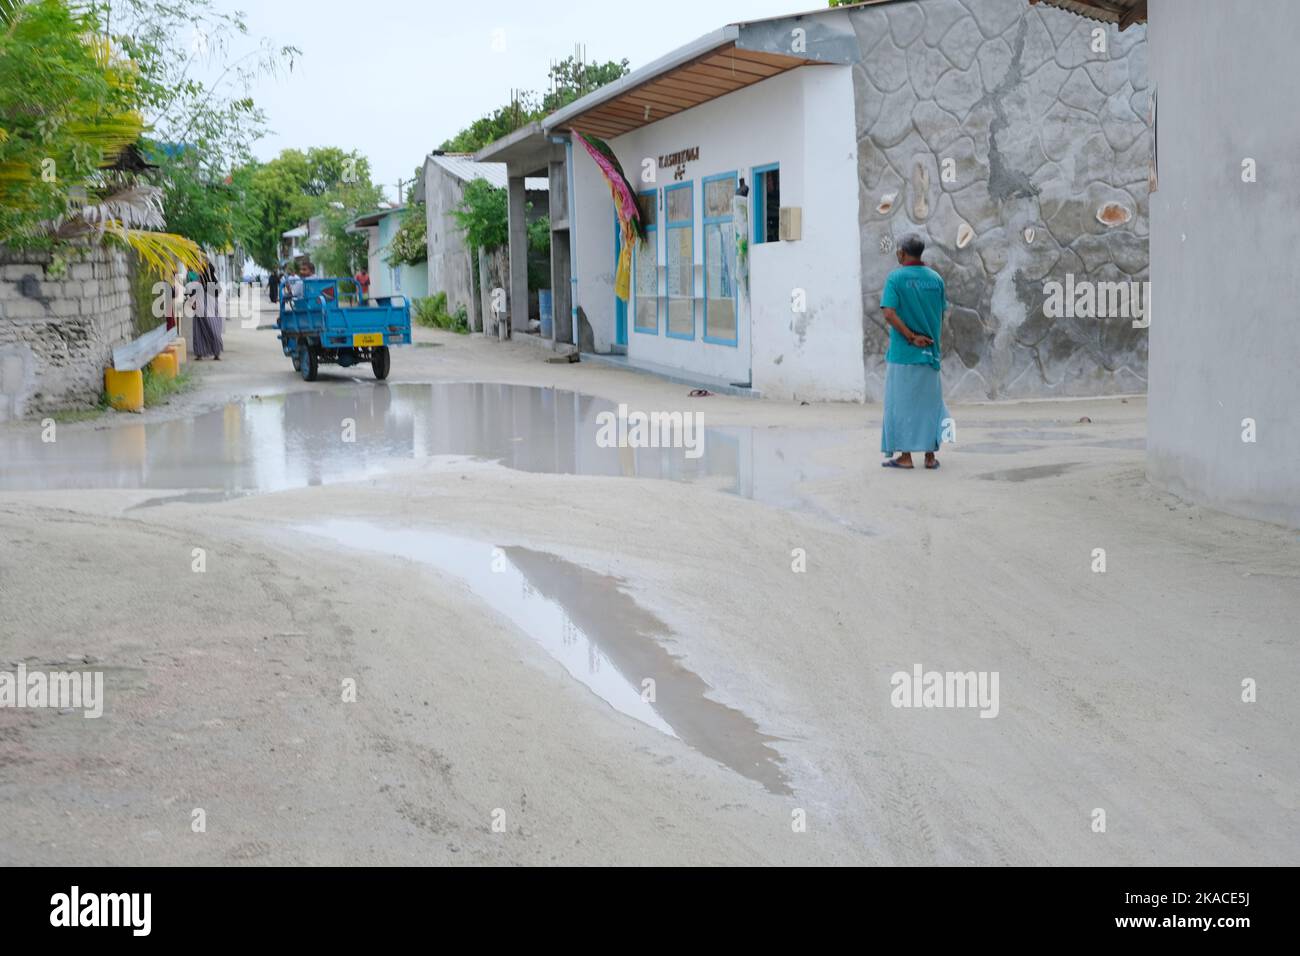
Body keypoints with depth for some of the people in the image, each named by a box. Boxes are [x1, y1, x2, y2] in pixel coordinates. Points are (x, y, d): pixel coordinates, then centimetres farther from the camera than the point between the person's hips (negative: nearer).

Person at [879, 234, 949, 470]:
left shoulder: (896, 278, -8)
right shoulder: (935, 278, 5)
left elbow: (889, 314, -19)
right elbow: (941, 315, 10)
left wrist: (911, 337, -14)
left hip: (902, 353, -4)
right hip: (929, 353, 4)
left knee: (901, 402, 4)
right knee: (928, 402, 11)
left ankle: (905, 455, 5)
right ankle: (930, 455, 12)